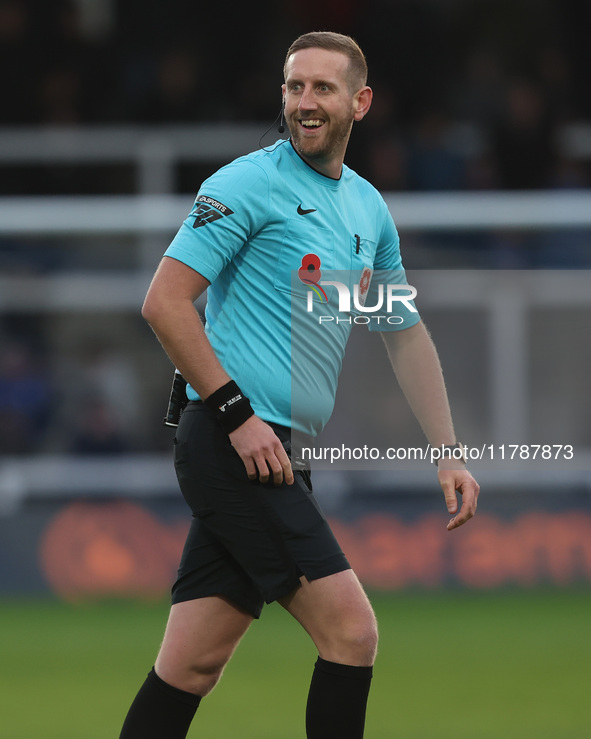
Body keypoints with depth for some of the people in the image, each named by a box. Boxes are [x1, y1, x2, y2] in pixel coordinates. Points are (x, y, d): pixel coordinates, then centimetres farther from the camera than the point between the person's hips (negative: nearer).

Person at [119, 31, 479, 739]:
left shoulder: (370, 209, 16)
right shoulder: (249, 183, -7)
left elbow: (406, 334, 25)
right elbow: (164, 301, -11)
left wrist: (446, 454, 19)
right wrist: (237, 414, -15)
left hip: (276, 454, 7)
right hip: (232, 443, -7)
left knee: (194, 661, 5)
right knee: (351, 631, -12)